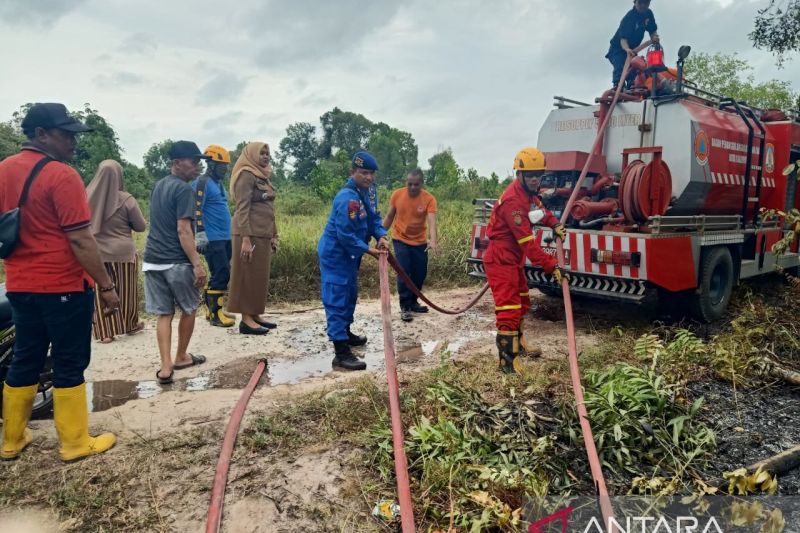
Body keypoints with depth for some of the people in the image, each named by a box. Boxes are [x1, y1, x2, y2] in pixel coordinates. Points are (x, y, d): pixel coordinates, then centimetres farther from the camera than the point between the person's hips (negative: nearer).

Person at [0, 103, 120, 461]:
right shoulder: (61, 175, -16)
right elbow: (81, 240, -19)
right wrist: (106, 286, -14)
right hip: (64, 286, -7)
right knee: (69, 364, 3)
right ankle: (75, 443, 15)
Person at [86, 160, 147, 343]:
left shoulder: (87, 196, -4)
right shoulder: (126, 199, -13)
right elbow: (141, 226, -4)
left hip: (96, 252, 2)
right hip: (123, 252, -2)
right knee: (126, 291, 14)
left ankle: (104, 332, 11)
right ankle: (130, 325, 28)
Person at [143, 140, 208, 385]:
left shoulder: (158, 186, 16)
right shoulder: (184, 189, -12)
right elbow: (183, 230, -19)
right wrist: (197, 264, -20)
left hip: (152, 259, 7)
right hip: (177, 261, -7)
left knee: (164, 313, 9)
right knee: (189, 309, 13)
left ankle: (166, 366, 5)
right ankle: (181, 357, 26)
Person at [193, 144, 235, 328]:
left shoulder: (218, 183, 18)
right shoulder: (202, 183, -10)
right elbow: (196, 210, -18)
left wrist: (230, 233, 27)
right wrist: (201, 234, -24)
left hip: (225, 238, 9)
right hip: (212, 239, -9)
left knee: (220, 275, 13)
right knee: (221, 274, -9)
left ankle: (212, 309, 22)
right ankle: (215, 314, -1)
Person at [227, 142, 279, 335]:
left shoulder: (264, 176, 17)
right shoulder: (246, 175, -9)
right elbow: (242, 209, -16)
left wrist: (274, 235, 17)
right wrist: (245, 239, -22)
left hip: (263, 234, 9)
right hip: (250, 234, -9)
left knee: (260, 275, 11)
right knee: (248, 275, -4)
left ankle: (255, 315, 18)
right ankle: (246, 319, 2)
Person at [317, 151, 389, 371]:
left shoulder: (363, 193, 6)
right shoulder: (348, 198, -26)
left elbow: (373, 217, 11)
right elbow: (345, 234, -28)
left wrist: (381, 236, -8)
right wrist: (368, 249, -20)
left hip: (348, 255, 11)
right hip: (335, 255, -10)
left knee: (350, 295, 23)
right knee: (337, 300, -9)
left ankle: (345, 333, 42)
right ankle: (341, 354, -9)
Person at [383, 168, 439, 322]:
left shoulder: (429, 199, -17)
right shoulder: (397, 195, -11)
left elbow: (432, 221, -29)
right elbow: (389, 217, 1)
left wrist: (433, 240, -45)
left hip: (420, 242, 1)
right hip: (400, 240, -1)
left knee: (420, 273, 8)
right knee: (404, 272, -9)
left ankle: (413, 302, 28)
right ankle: (405, 307, -1)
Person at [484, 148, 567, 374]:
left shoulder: (527, 193, 5)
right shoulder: (513, 200, -26)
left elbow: (539, 208, 27)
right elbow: (527, 242, -28)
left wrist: (555, 224, 7)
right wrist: (551, 266, -27)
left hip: (514, 259, 11)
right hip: (501, 261, -11)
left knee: (521, 304, 23)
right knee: (509, 309, -13)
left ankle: (517, 344, 41)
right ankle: (508, 360, -8)